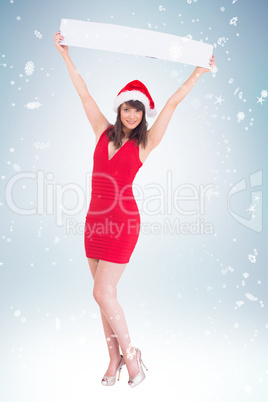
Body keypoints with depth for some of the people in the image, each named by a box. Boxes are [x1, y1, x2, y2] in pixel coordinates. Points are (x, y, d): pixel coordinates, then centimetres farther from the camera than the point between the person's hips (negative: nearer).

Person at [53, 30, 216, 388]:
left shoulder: (145, 143, -1)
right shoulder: (104, 132, 9)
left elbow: (173, 103, -2)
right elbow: (84, 94, 12)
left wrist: (198, 73, -2)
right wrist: (65, 54, 17)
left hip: (123, 220, -5)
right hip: (95, 220, 5)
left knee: (103, 293, -7)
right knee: (105, 294, 11)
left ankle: (130, 354, 15)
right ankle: (115, 358, 26)